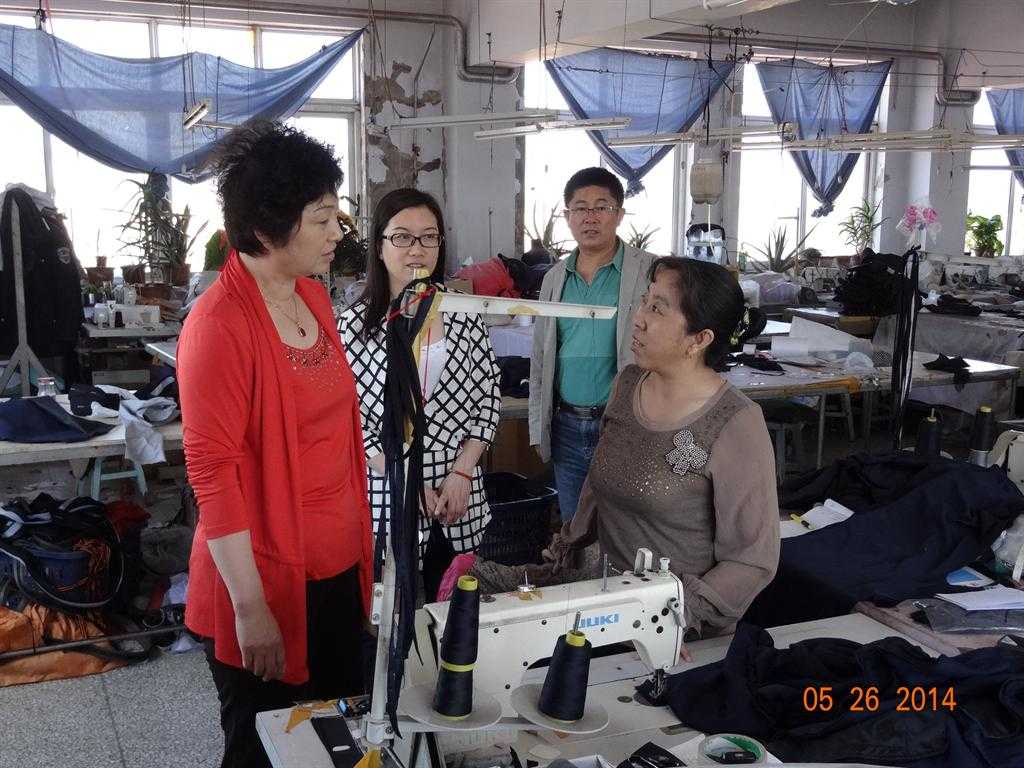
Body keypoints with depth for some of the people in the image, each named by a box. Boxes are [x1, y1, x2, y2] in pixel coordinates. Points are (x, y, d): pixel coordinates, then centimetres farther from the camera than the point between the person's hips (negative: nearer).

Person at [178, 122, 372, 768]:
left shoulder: (313, 295, 6)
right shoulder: (221, 324, -19)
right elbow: (212, 471, -20)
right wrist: (250, 606, -19)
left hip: (338, 568, 7)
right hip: (266, 582, -7)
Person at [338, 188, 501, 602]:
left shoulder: (463, 312, 1)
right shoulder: (355, 324, -7)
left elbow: (489, 396, 3)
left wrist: (460, 474, -6)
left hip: (459, 501, 3)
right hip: (387, 502, -2)